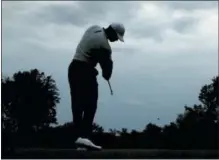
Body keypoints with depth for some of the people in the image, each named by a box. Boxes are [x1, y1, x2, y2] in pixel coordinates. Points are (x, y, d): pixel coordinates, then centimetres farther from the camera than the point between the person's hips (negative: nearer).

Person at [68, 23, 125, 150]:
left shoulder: (94, 28, 9)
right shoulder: (104, 45, -17)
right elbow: (107, 64, -5)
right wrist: (106, 75, 17)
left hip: (74, 68, 9)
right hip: (85, 71, -9)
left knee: (77, 105, 7)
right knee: (90, 106, -10)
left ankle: (78, 136, 7)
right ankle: (84, 136, -19)